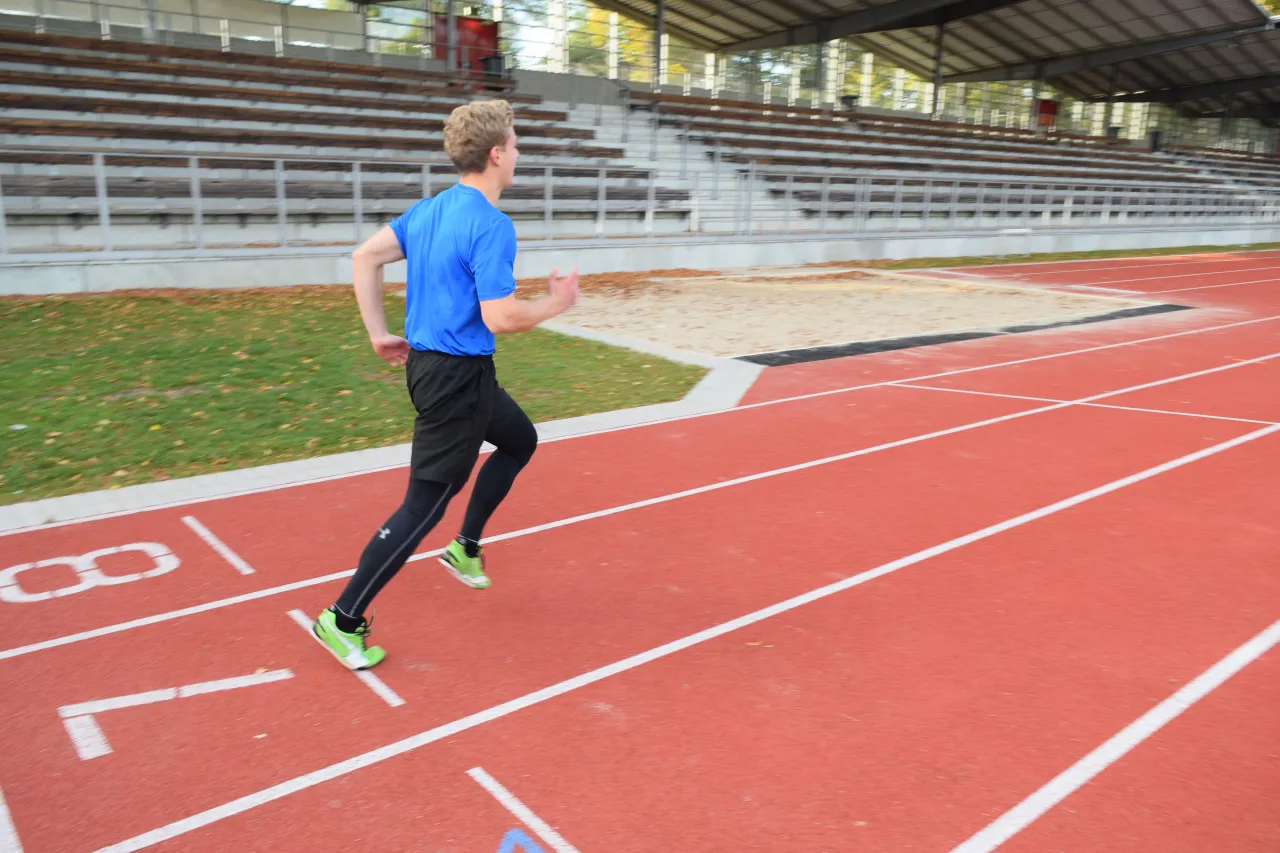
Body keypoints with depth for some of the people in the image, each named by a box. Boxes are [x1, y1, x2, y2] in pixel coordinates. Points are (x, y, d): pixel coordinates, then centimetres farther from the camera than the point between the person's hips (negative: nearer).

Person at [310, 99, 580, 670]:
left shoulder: (430, 210, 8)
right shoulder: (491, 225, -19)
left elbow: (364, 257, 8)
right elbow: (500, 319, -24)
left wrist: (379, 334, 10)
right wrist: (555, 304, -7)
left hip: (426, 362, 10)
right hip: (457, 377, -10)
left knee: (520, 441, 27)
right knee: (424, 505, -1)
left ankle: (466, 547, 35)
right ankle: (343, 620, 7)